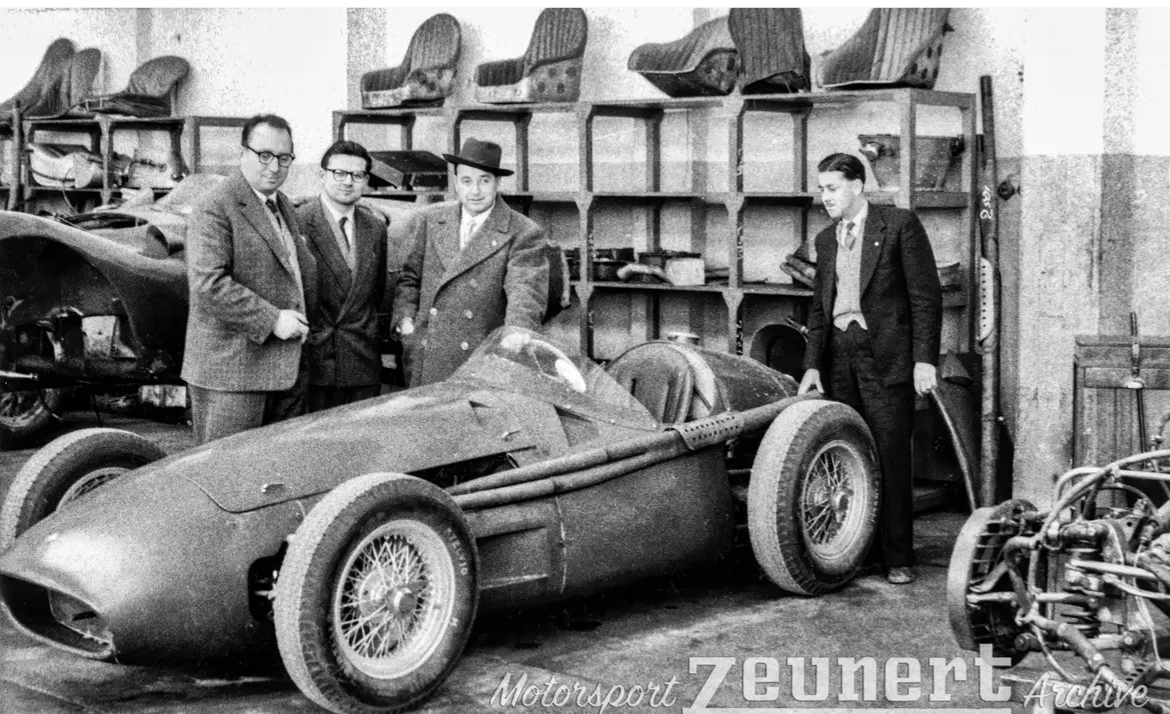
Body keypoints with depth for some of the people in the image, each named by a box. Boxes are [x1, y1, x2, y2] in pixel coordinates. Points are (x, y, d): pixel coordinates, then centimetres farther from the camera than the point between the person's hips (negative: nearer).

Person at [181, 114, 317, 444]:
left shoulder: (284, 207, 18)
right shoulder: (215, 210, -12)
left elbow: (304, 271, 29)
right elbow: (208, 284, -22)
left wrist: (301, 323, 12)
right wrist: (271, 320, -22)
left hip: (287, 368, 9)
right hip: (232, 372, -9)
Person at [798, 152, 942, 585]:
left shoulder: (900, 225, -1)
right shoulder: (826, 240, 17)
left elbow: (926, 295, -4)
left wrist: (924, 359, -11)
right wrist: (812, 364, 9)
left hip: (886, 356, -5)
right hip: (838, 355, 5)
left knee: (890, 460, -4)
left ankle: (898, 559, 3)